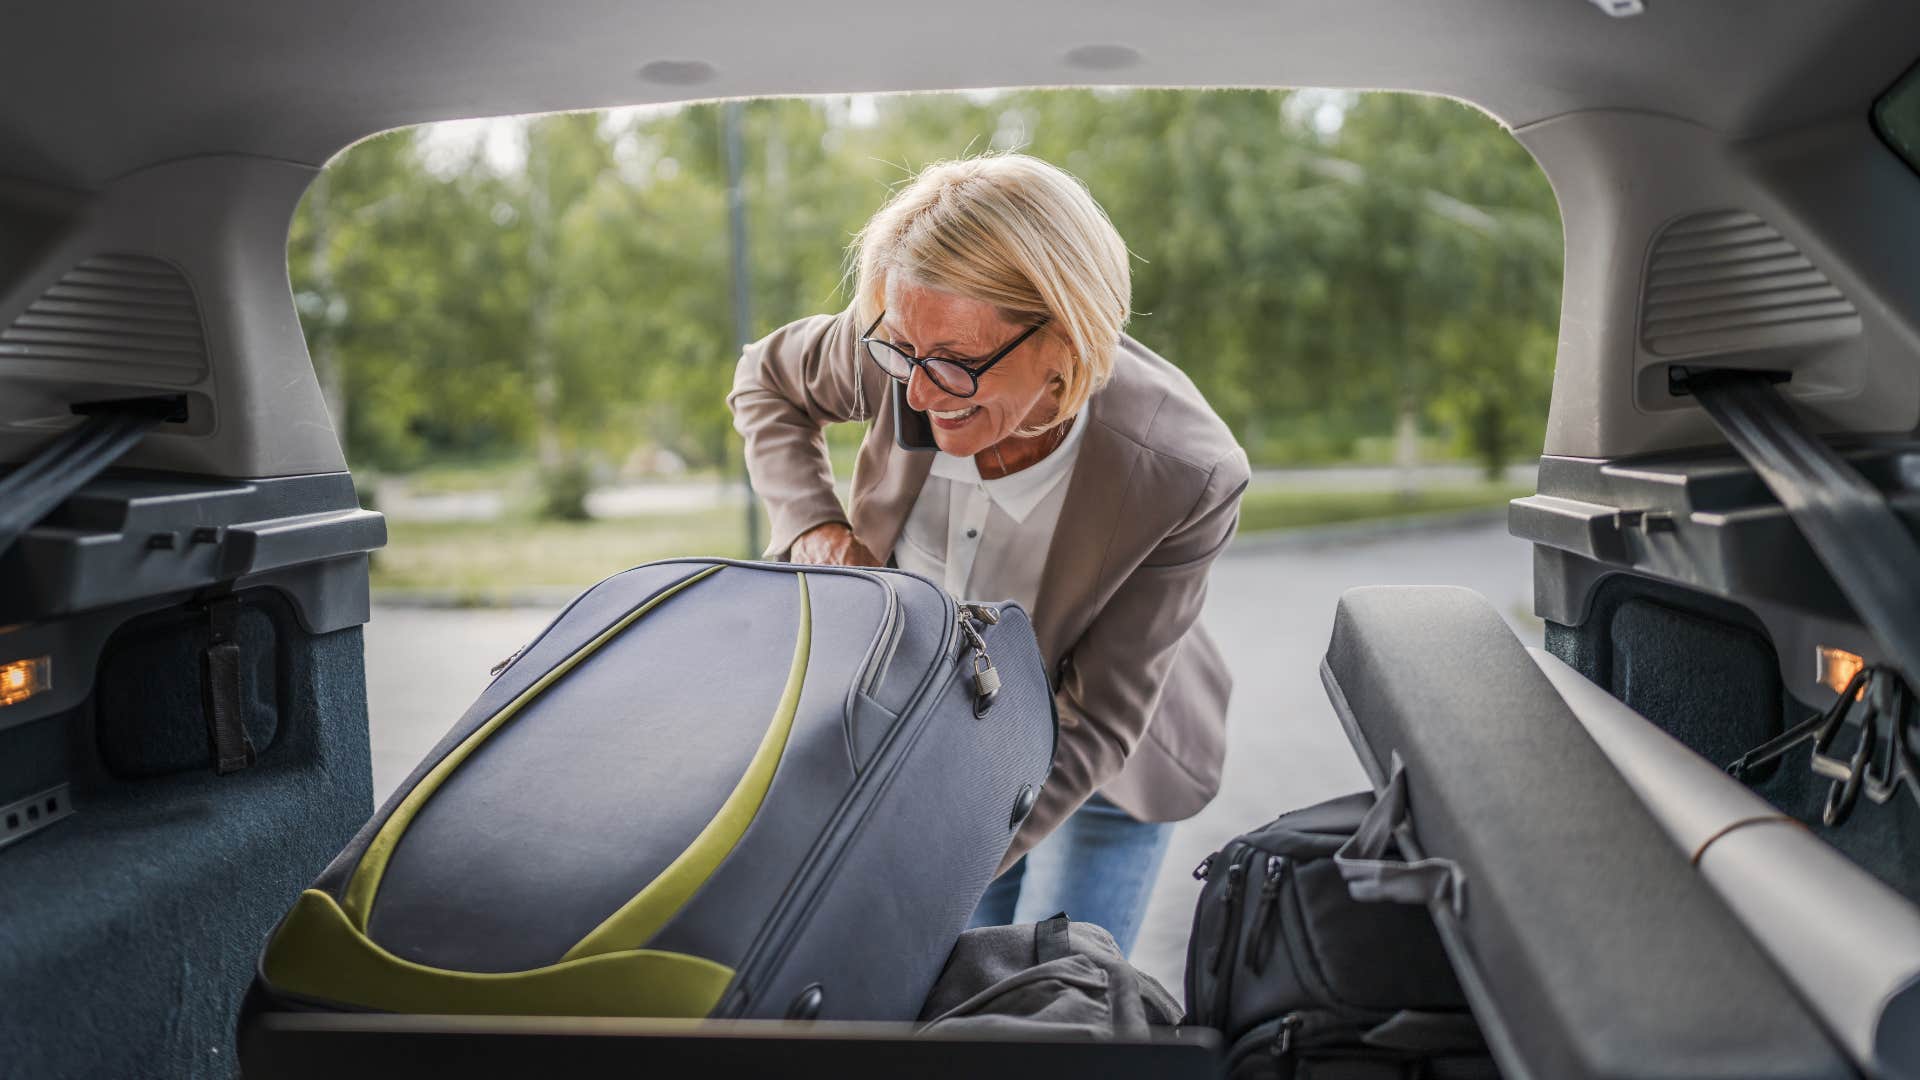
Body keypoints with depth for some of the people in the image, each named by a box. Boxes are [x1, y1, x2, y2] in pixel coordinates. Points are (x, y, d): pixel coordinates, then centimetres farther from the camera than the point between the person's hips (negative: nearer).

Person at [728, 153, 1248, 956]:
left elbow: (1097, 723, -28)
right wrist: (810, 523, -20)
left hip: (1102, 771, -3)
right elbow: (767, 381, -2)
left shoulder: (1186, 476, -35)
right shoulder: (900, 352, -26)